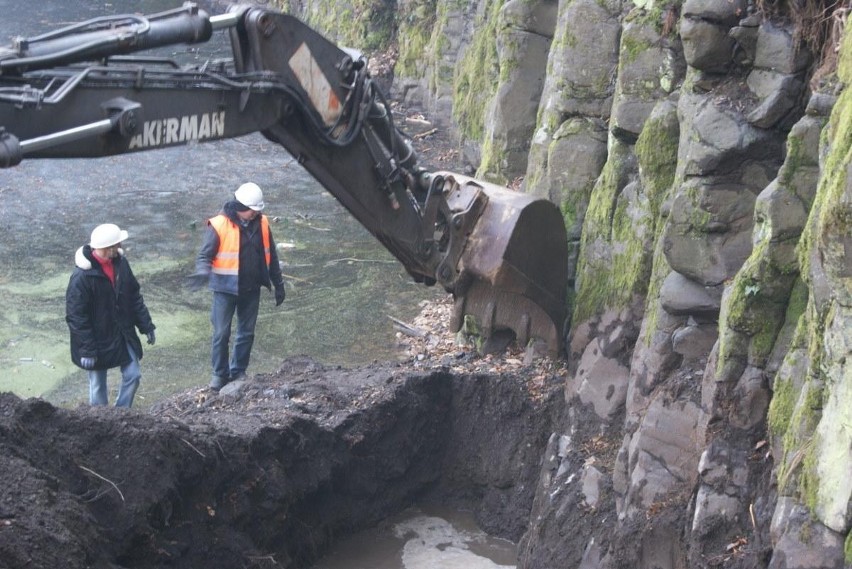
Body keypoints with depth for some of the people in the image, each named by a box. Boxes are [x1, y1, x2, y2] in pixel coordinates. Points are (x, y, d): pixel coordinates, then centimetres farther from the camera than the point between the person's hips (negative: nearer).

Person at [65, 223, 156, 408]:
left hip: (123, 335, 6)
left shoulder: (120, 262, -4)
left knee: (133, 375, 9)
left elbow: (134, 296, 7)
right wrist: (87, 349, -20)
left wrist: (146, 326, 6)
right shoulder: (82, 276, -25)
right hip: (98, 340, -6)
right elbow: (76, 316, -20)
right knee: (98, 385, 9)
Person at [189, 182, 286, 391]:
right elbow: (205, 255, -12)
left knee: (247, 333, 12)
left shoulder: (261, 223, -1)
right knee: (221, 334, 1)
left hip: (251, 289, 4)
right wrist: (203, 272, -34)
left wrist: (278, 284, 14)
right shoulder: (219, 225, -15)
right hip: (226, 289, -4)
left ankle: (238, 372, 27)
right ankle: (220, 374, 17)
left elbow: (270, 255, 10)